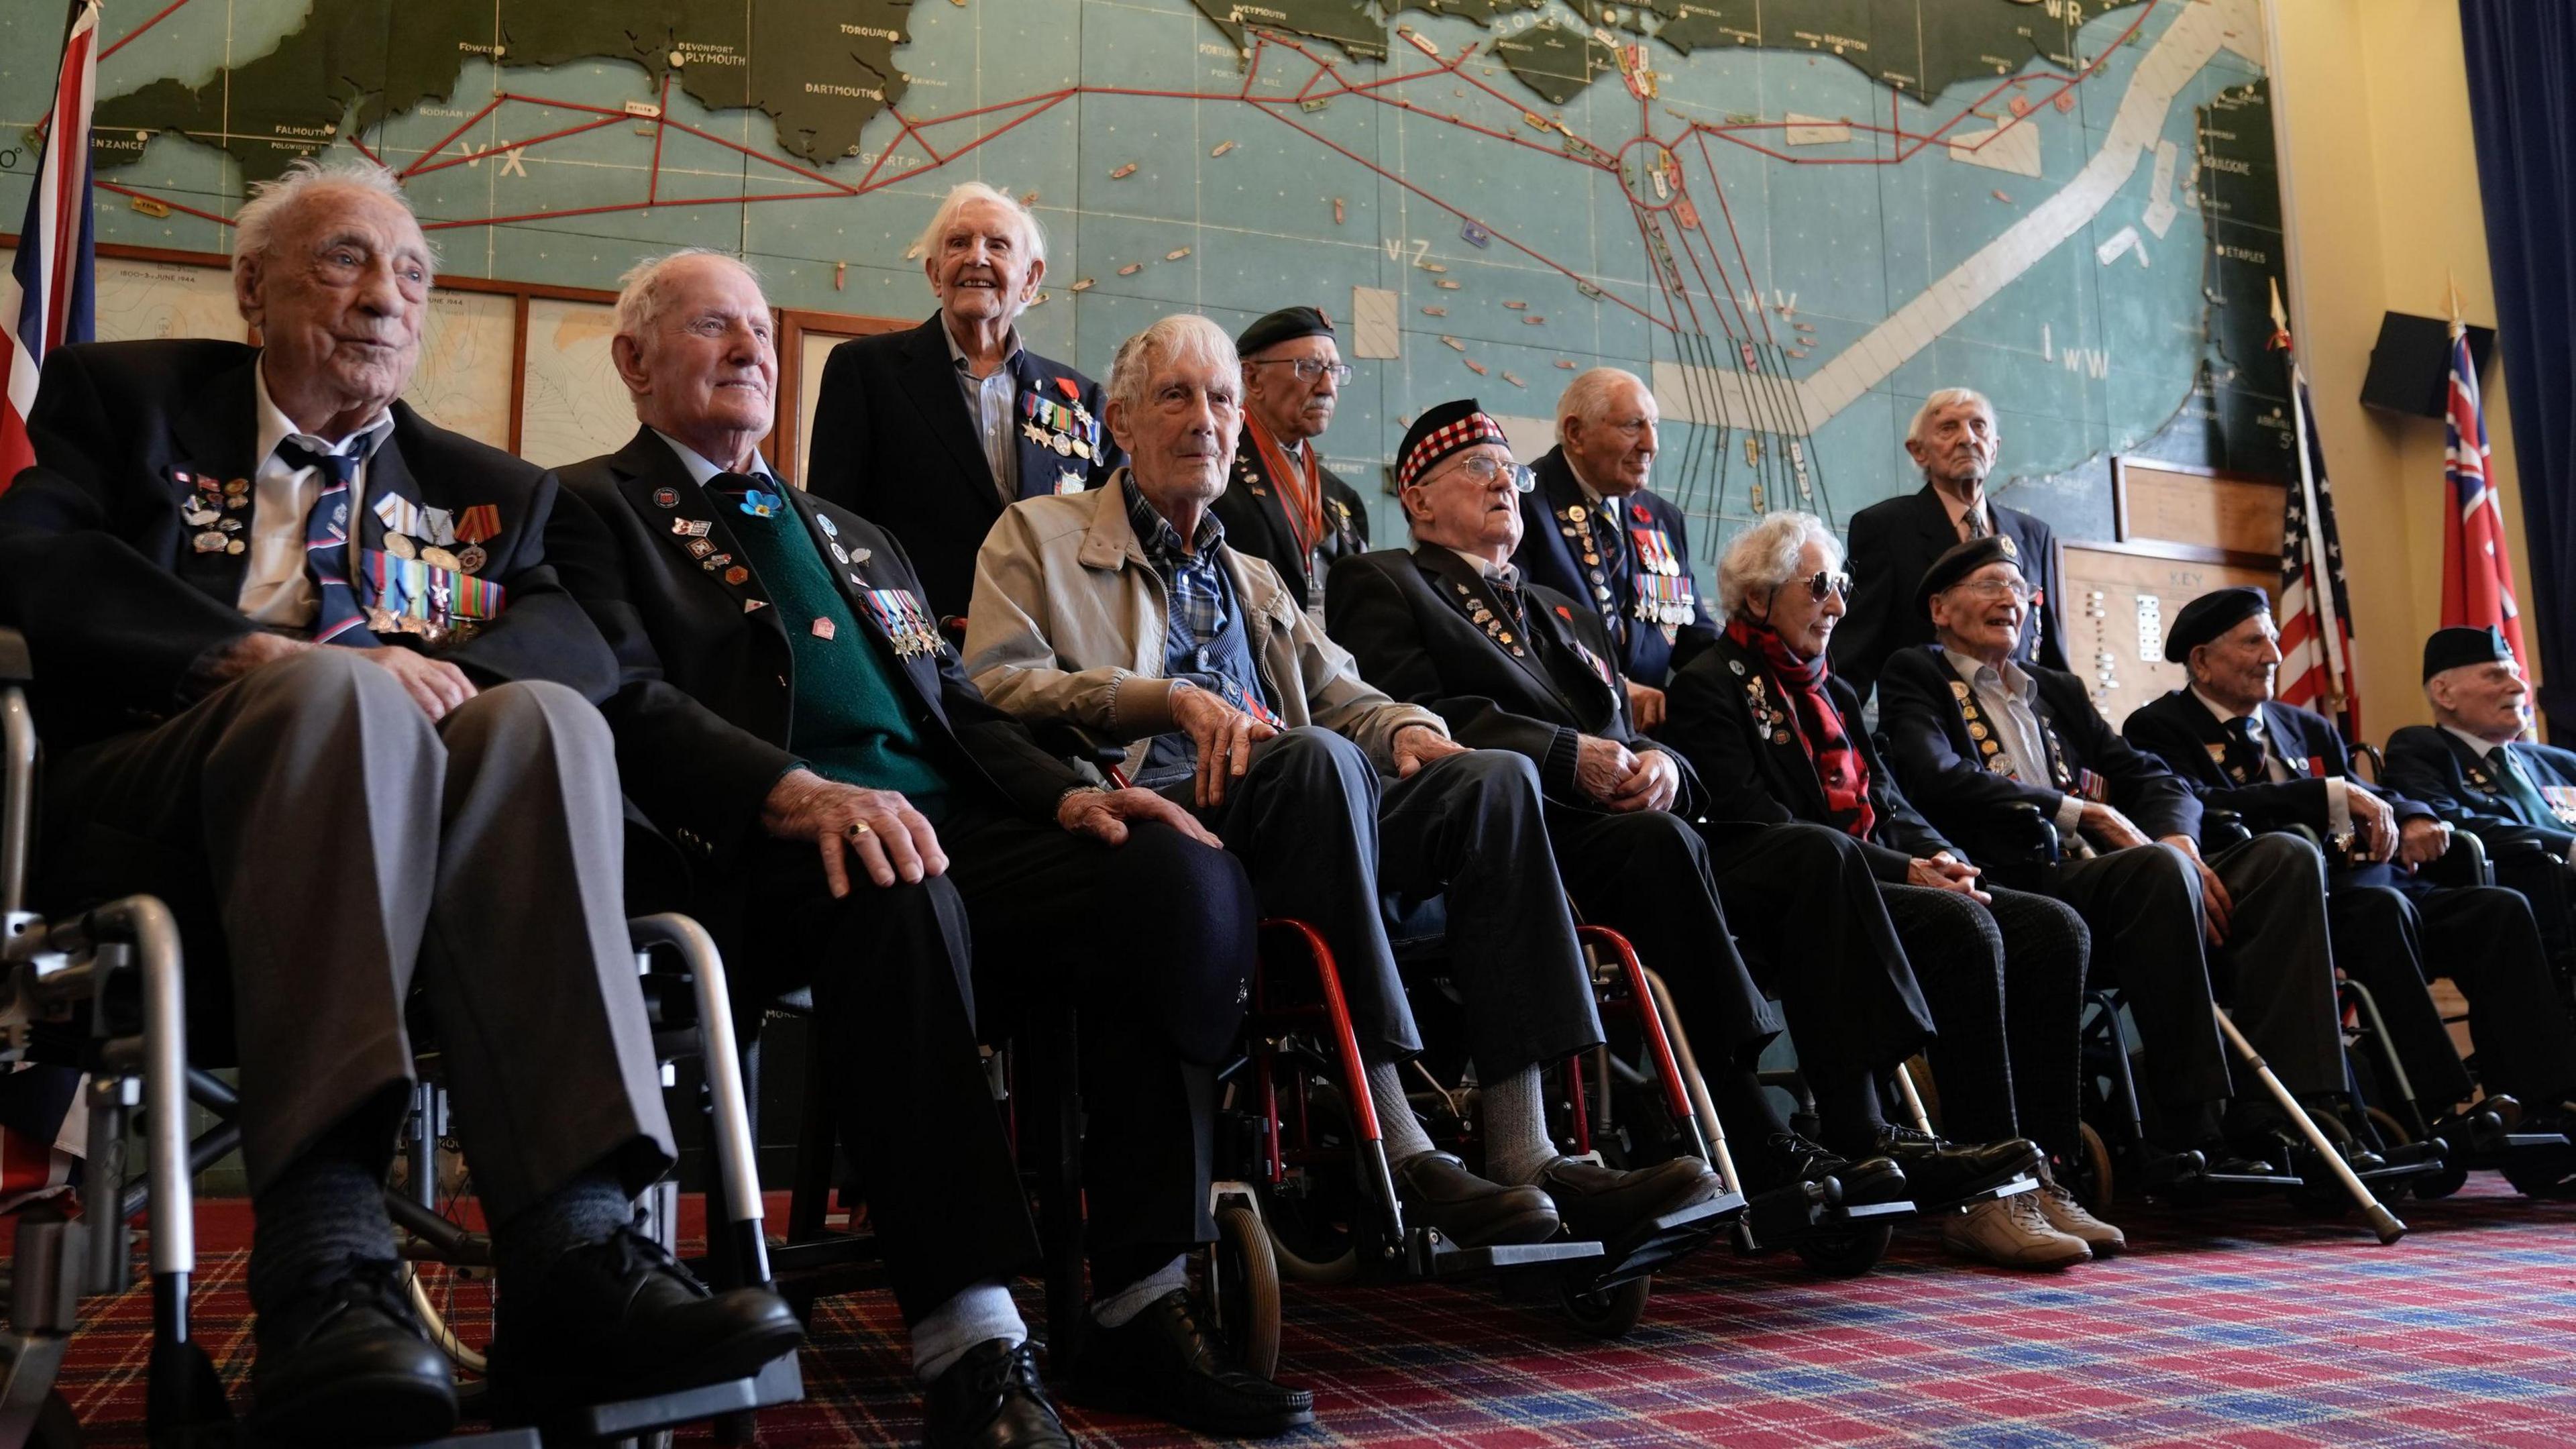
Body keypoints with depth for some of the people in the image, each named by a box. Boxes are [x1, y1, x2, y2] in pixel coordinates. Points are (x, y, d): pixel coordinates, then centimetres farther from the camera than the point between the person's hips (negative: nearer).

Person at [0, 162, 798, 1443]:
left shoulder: (489, 492, 25)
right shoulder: (125, 398, 19)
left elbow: (582, 639, 6)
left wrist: (446, 666, -16)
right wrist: (262, 654, -16)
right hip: (144, 826, -2)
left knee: (541, 715, -30)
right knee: (335, 688, -34)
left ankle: (573, 1253, -43)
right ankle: (324, 1263, -46)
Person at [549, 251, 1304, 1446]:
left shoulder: (855, 537, 34)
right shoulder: (593, 508, 13)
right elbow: (627, 701, -6)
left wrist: (1066, 794, 2)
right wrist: (797, 793, -25)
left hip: (954, 827, 6)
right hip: (772, 856, -6)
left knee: (1187, 873, -22)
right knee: (893, 888, -41)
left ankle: (1142, 1308, -19)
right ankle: (971, 1348, -37)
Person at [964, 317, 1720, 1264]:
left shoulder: (1252, 580, 37)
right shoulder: (1038, 536, 18)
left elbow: (1337, 692, 26)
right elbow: (994, 684, 0)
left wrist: (1404, 725, 1)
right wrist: (1170, 697, -15)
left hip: (1294, 807, 6)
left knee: (1494, 779, -21)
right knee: (1318, 758, -37)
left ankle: (1523, 1149, -30)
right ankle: (1395, 1149, -38)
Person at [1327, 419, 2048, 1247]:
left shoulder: (1566, 615, 34)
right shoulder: (1381, 586, 11)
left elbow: (1631, 740, 23)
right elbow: (1419, 718, -8)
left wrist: (1661, 764, -3)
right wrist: (1569, 756, -16)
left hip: (1633, 836, 7)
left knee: (1816, 853, -14)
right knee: (1660, 841, -35)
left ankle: (1858, 1133, -21)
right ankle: (1757, 1149, -33)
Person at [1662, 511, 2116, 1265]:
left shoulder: (1832, 690, 27)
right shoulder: (1709, 687, 0)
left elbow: (1891, 806, 21)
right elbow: (1764, 826, -12)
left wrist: (1946, 860, -3)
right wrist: (1903, 869, -16)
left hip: (1879, 887, 8)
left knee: (2056, 928, -14)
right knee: (1964, 927, -31)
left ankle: (2037, 1174, -17)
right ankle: (1982, 1195, -28)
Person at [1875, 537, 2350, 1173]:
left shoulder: (2057, 690, 31)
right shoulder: (1914, 679, 10)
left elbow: (2154, 779, 21)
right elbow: (1940, 780, -10)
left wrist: (2175, 837, -3)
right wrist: (2081, 812, -10)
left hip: (2123, 882, 7)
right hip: (2023, 887, -7)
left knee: (2288, 855, -12)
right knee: (2160, 869, -33)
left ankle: (2267, 1118, -21)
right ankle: (2187, 1137, -27)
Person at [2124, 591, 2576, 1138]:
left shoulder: (2307, 729, 28)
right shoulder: (2159, 729, 4)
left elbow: (2367, 801, 19)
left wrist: (2412, 818, -6)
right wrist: (2330, 795, -17)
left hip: (2360, 885, 7)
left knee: (2501, 908, -15)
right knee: (2383, 907, -33)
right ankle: (2448, 1117, -34)